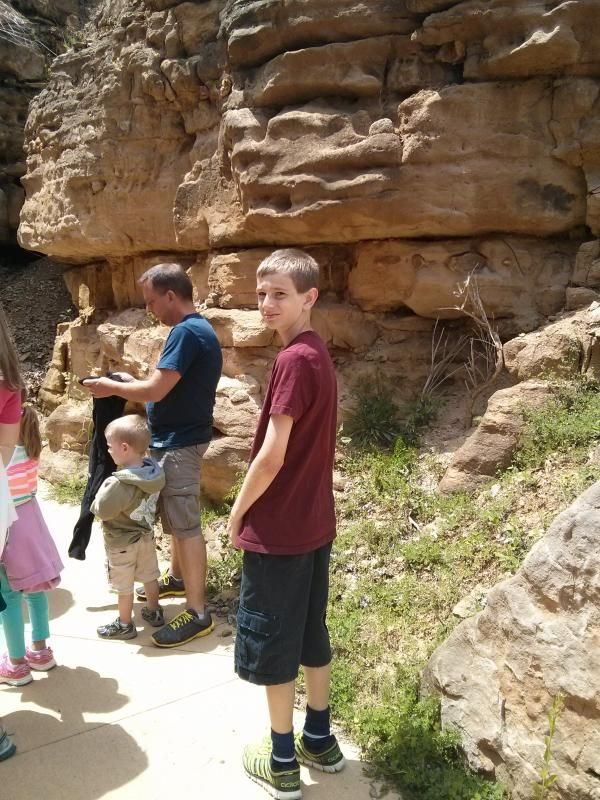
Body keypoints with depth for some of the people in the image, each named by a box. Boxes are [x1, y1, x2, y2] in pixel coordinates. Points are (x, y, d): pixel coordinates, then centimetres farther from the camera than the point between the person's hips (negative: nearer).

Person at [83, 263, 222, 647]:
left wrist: (113, 387, -9)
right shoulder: (199, 329, 13)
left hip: (178, 442, -11)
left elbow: (156, 391, -24)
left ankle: (198, 613, 3)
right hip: (179, 438, 11)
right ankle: (178, 578, 41)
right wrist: (132, 381, 10)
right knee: (177, 516, 23)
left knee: (185, 523, -5)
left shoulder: (186, 332, -20)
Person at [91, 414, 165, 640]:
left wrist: (104, 489, -9)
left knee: (124, 585, 12)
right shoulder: (153, 472, -12)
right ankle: (154, 612, 41)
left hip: (121, 542, -7)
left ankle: (125, 625, 29)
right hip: (146, 535, 7)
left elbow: (102, 511, -25)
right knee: (149, 576, 23)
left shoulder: (120, 484, -34)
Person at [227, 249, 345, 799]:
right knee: (311, 635, 20)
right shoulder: (320, 355, 8)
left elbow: (272, 455, -23)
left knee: (272, 645, 8)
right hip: (315, 524, 9)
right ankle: (320, 740, 36)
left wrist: (238, 512, -7)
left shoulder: (293, 360, -20)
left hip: (277, 530, -9)